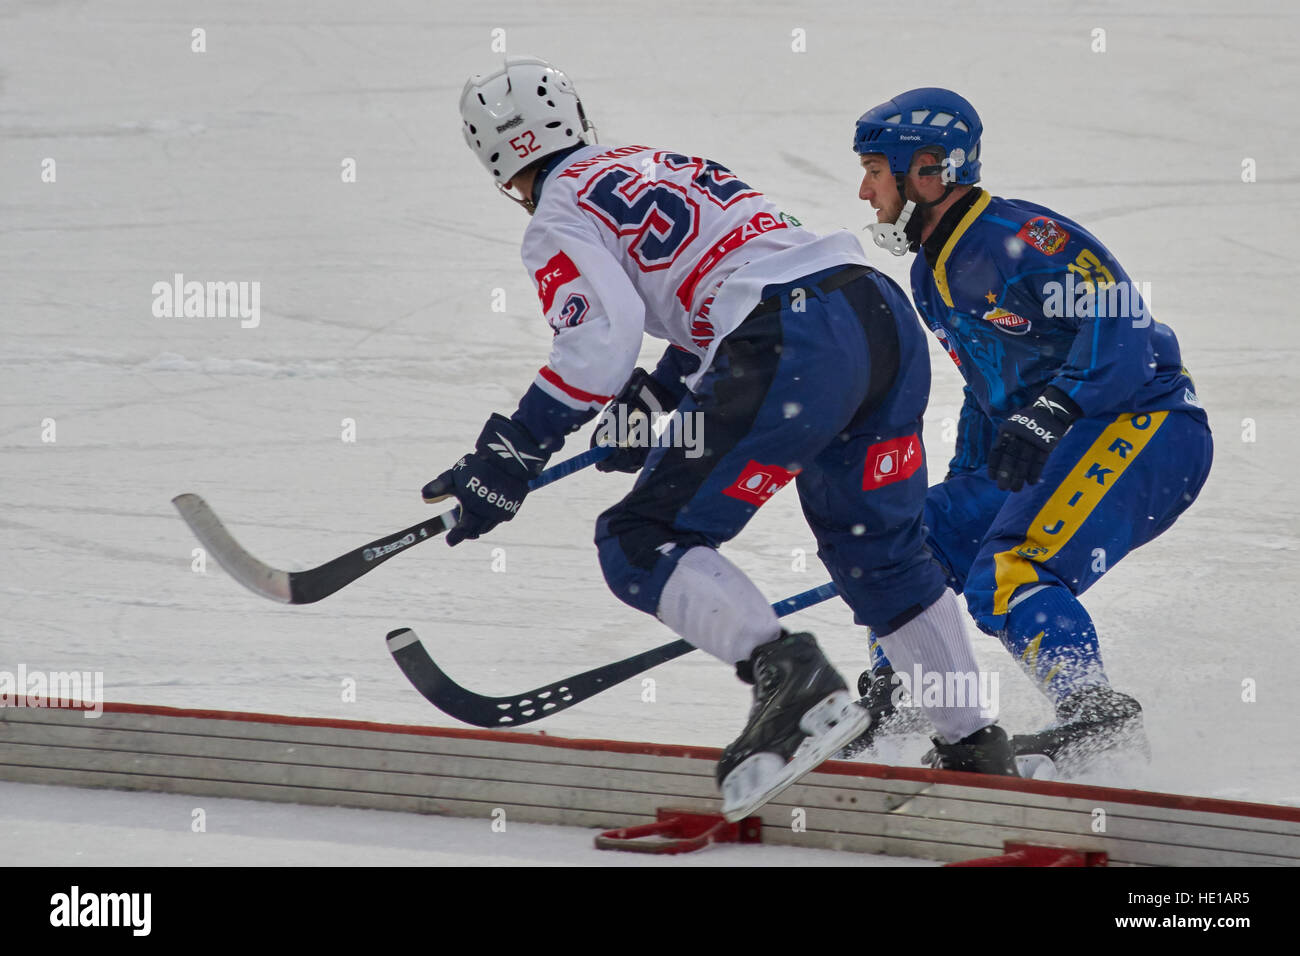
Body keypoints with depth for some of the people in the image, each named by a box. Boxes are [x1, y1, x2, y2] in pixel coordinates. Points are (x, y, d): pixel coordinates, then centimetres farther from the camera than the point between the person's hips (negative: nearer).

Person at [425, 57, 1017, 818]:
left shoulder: (560, 220, 5)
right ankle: (975, 748, 25)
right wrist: (650, 399, 41)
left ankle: (789, 676, -23)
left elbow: (601, 337, -11)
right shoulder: (658, 163, 30)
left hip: (793, 350, -8)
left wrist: (511, 455, -8)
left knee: (644, 544, -2)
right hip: (884, 312, 8)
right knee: (882, 553, 24)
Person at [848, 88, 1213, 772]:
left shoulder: (1021, 239, -16)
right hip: (1042, 457, 10)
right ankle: (894, 708, 18)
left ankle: (1097, 716, -38)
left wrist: (1046, 418, -34)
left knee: (1007, 576, -28)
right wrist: (963, 488, 22)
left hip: (1147, 428, -10)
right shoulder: (932, 273, 16)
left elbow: (1121, 330, -26)